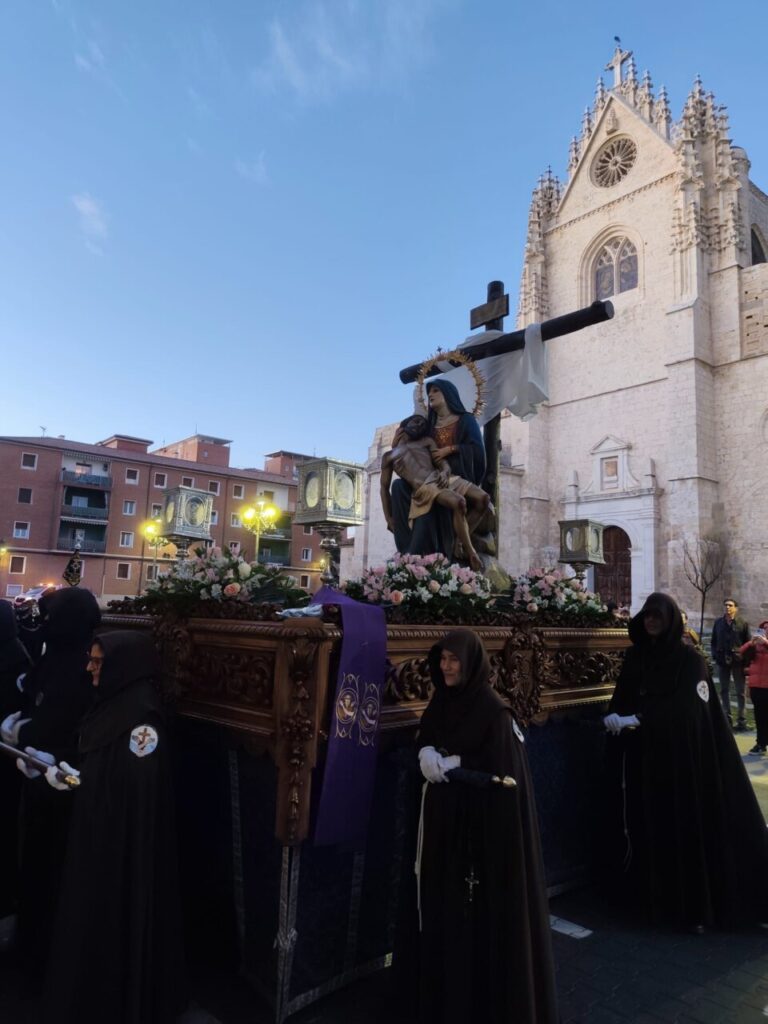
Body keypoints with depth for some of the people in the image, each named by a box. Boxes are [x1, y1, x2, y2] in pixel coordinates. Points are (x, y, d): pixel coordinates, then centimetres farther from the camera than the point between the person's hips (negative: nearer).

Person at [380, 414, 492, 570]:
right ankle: (469, 551, -21)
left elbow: (442, 462, 15)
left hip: (440, 478, 5)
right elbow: (384, 488, 16)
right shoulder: (389, 456, 19)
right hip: (423, 487, -5)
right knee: (458, 502, -33)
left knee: (483, 498, -14)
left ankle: (460, 542, -4)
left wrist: (444, 472, -12)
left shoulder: (427, 441, 27)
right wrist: (389, 518, 7)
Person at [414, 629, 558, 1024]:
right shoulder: (441, 700, 4)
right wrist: (427, 753, -10)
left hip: (484, 821, -7)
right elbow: (425, 737, 12)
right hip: (445, 820, 7)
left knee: (484, 908, 5)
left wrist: (451, 763, -17)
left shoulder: (492, 708, -17)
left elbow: (500, 769, -18)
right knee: (446, 902, 16)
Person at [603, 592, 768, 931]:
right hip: (643, 757, 4)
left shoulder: (688, 658, -7)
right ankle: (653, 895, 22)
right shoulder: (635, 655, 6)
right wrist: (616, 717, -11)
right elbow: (620, 699, 8)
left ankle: (693, 906, 13)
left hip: (680, 756, -4)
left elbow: (687, 709, -17)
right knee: (648, 826, 7)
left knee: (686, 827, 1)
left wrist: (639, 719, -26)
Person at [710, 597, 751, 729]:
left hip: (738, 660, -3)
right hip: (722, 661, 3)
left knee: (740, 692, 3)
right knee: (724, 691, 9)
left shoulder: (743, 623, -1)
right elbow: (713, 641, 10)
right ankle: (727, 718, 17)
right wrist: (715, 656, -1)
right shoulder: (718, 622, 7)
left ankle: (741, 720, 7)